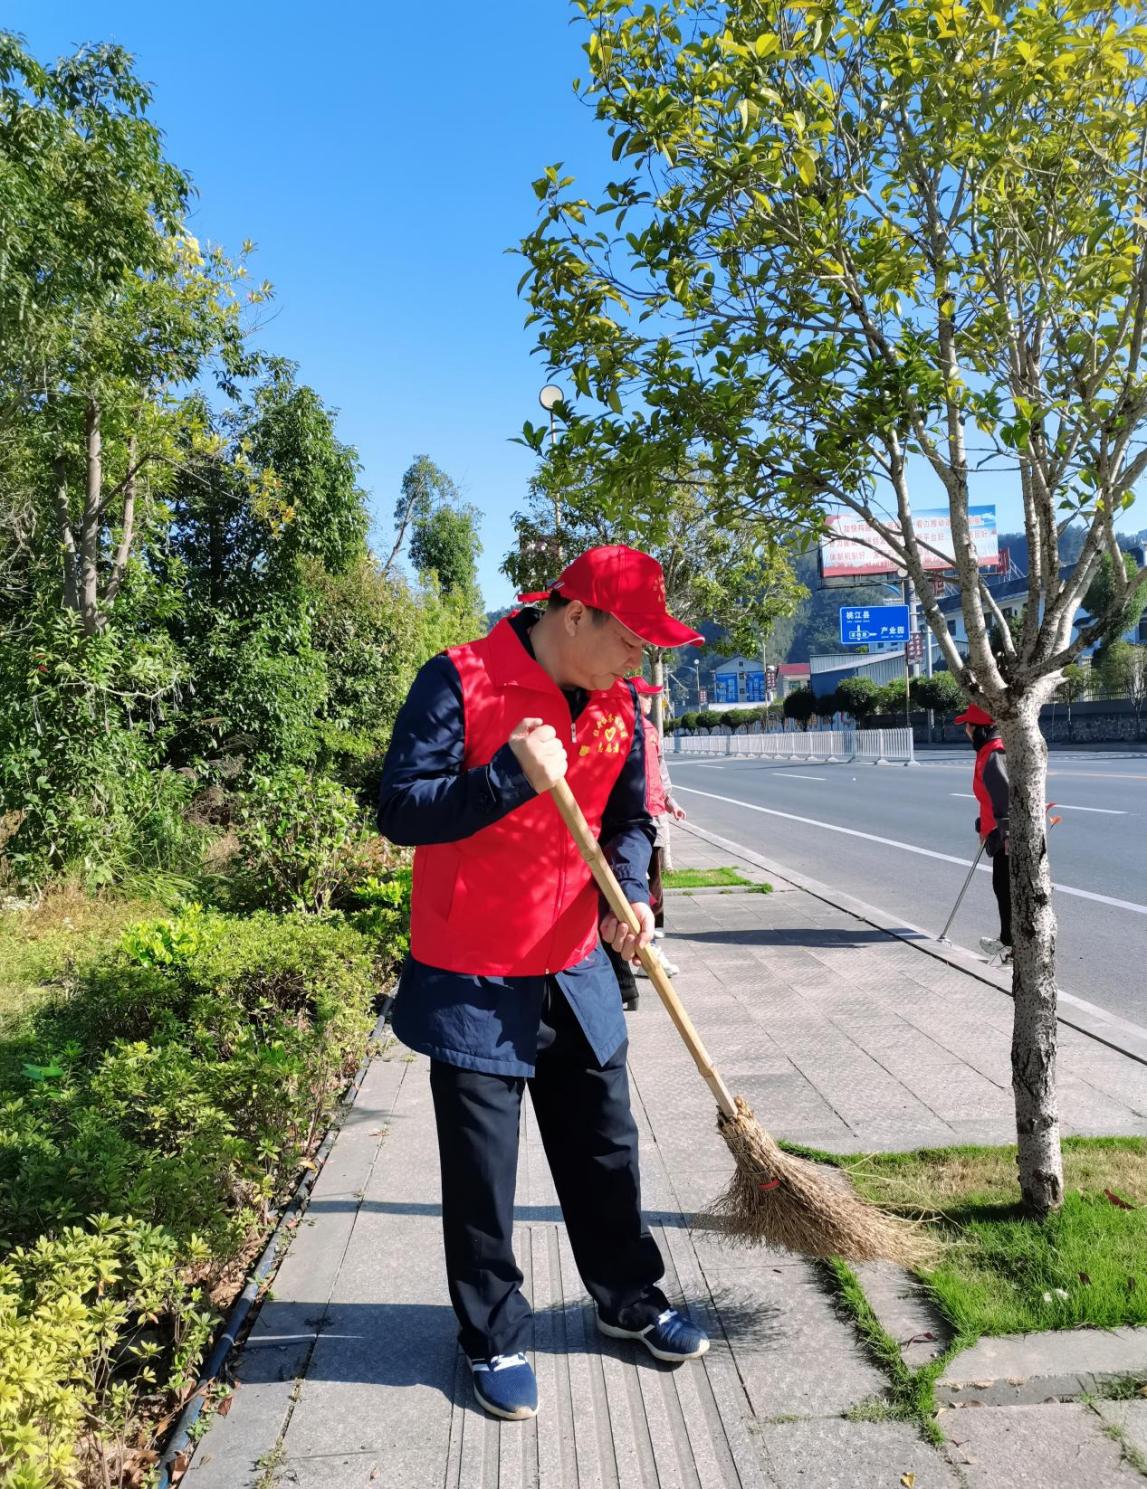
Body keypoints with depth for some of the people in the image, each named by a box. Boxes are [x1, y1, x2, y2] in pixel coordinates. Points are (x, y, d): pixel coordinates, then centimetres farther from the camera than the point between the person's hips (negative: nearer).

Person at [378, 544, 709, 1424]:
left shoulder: (617, 703, 2)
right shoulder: (459, 681, -17)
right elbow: (399, 809, -20)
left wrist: (631, 894, -7)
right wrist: (514, 776, -30)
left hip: (578, 976, 6)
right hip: (472, 985, -5)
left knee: (606, 1153, 19)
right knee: (482, 1178, 10)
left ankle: (631, 1300, 43)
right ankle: (496, 1340, 33)